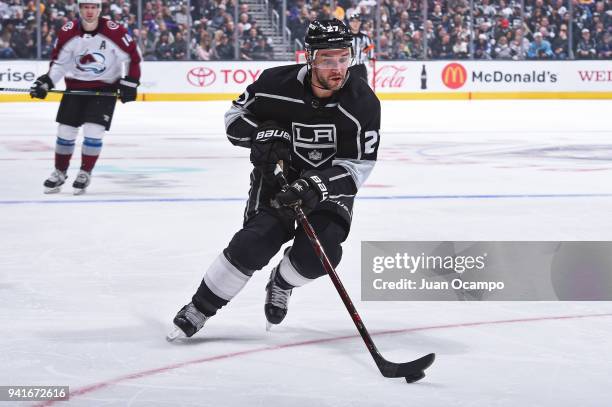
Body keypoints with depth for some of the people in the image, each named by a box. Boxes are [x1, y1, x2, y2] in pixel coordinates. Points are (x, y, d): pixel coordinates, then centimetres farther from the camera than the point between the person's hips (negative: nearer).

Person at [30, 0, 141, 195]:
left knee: (94, 131, -12)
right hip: (76, 86, 3)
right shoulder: (68, 32, -12)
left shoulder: (114, 32, -20)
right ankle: (59, 173, 22)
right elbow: (59, 62, 1)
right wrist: (46, 82, -10)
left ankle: (85, 173, 6)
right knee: (65, 131, 4)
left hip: (105, 87, -3)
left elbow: (133, 56, -8)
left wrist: (130, 83, -11)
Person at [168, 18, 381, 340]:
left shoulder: (362, 103, -19)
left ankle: (282, 283, 15)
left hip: (329, 183, 1)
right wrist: (263, 135, -21)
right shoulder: (277, 84, -18)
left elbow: (358, 166, -19)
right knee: (256, 243, -22)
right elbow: (236, 115, 0)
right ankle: (200, 308, -6)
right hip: (278, 177, -1)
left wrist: (315, 187, -33)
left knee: (319, 253, -21)